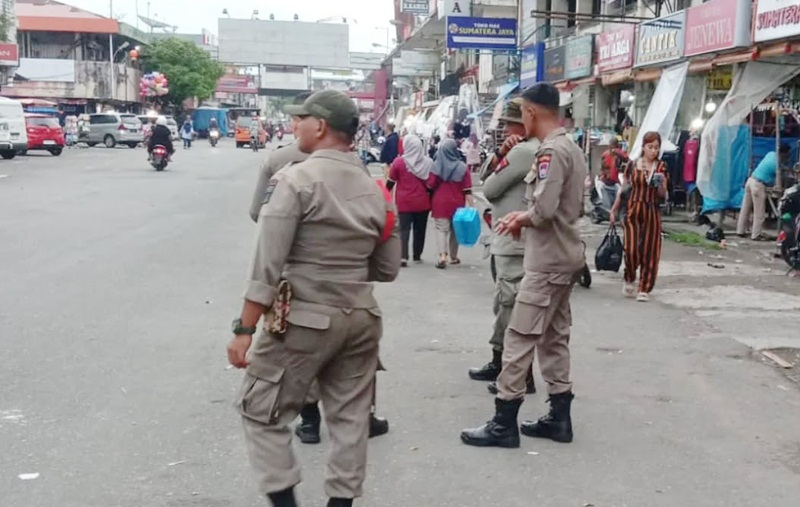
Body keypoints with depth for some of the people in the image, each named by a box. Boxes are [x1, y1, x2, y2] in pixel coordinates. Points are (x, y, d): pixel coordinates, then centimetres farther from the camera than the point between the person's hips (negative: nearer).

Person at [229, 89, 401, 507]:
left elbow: (267, 264, -16)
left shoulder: (296, 180, -12)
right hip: (361, 317, 7)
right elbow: (388, 269, 12)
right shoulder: (374, 189, 8)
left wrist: (245, 329, -14)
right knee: (349, 415, 14)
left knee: (260, 410, 8)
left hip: (304, 317, -6)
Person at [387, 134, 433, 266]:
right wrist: (431, 197, 17)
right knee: (420, 229, 14)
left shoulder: (399, 162, -7)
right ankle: (417, 256, 22)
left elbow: (390, 182, 0)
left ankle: (403, 256, -16)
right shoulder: (428, 163, -2)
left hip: (404, 202, -2)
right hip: (422, 202, 2)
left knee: (404, 229, -2)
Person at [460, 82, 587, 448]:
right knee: (553, 338, 14)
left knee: (520, 337, -6)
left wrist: (520, 220, -6)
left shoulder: (551, 152, -18)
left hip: (547, 260, -10)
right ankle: (559, 417, 20)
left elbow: (544, 211, -26)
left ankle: (504, 424, -2)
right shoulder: (571, 148, 14)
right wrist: (526, 215, 8)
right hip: (563, 256, 10)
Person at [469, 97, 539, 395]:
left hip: (514, 242, -11)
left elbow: (489, 189, -14)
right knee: (505, 305, 18)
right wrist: (500, 153, -5)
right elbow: (485, 178, 12)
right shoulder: (533, 150, 15)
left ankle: (522, 377, -1)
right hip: (510, 241, 11)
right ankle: (499, 364, 29)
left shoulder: (522, 151, -18)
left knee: (513, 308, -6)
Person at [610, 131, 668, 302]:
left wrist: (660, 184, -19)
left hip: (651, 212, 1)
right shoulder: (632, 165, 2)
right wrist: (614, 210, 10)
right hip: (633, 211, -1)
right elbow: (623, 190, 9)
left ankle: (645, 289, 12)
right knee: (631, 249, -9)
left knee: (649, 251, 2)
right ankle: (629, 280, 18)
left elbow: (662, 195, 1)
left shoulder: (661, 167, 3)